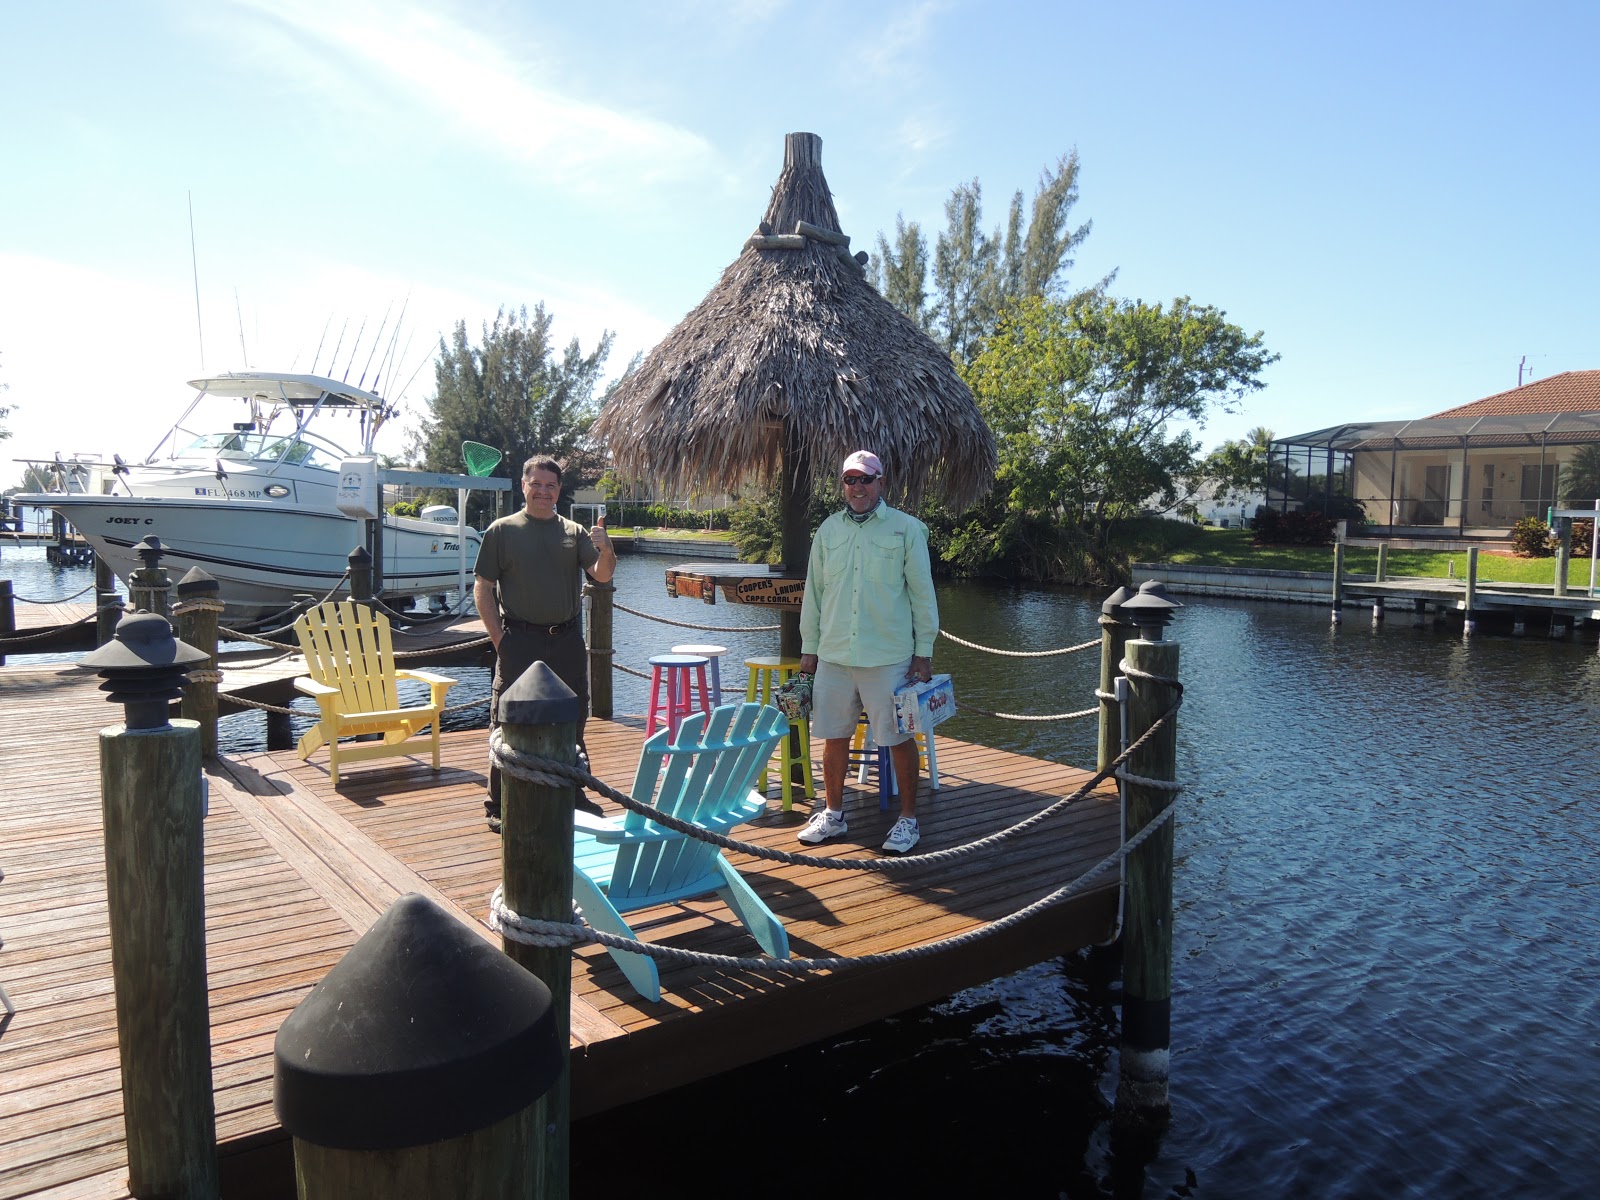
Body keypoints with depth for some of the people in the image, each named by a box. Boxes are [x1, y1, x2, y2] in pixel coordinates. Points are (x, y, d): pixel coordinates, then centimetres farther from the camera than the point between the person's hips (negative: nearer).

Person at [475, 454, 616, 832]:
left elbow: (601, 575, 0)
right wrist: (499, 638, -8)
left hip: (567, 641, 4)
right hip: (520, 641, -3)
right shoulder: (502, 530, 1)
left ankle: (573, 796, 28)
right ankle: (498, 805, 9)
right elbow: (483, 587, 0)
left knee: (572, 720, 13)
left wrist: (606, 552, -22)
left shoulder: (574, 532, 9)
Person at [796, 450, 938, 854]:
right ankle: (833, 814, 27)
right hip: (834, 654, 4)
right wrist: (809, 647, 12)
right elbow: (814, 592, 14)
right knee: (834, 736, 11)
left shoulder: (906, 529, -1)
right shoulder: (828, 530, 9)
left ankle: (908, 819, 18)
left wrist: (924, 650, -3)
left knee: (900, 738, 4)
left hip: (889, 656, -3)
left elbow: (922, 593, 0)